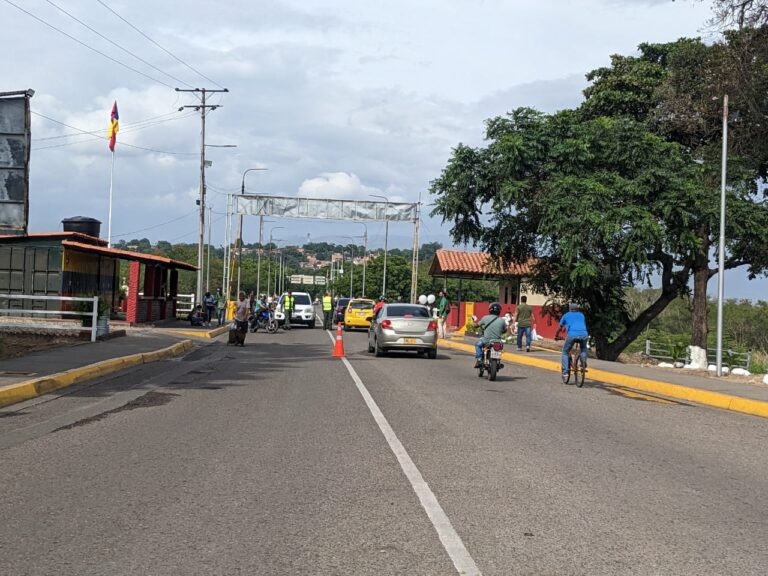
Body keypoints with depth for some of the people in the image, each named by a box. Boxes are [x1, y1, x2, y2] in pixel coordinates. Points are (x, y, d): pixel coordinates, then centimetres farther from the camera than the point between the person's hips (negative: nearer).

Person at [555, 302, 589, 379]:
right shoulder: (581, 315, 32)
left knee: (565, 352, 16)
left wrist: (556, 336, 49)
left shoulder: (566, 315, 25)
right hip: (584, 334, 2)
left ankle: (565, 371, 5)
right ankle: (584, 362, 14)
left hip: (572, 334, -2)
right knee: (583, 348, 35)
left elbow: (559, 328, 34)